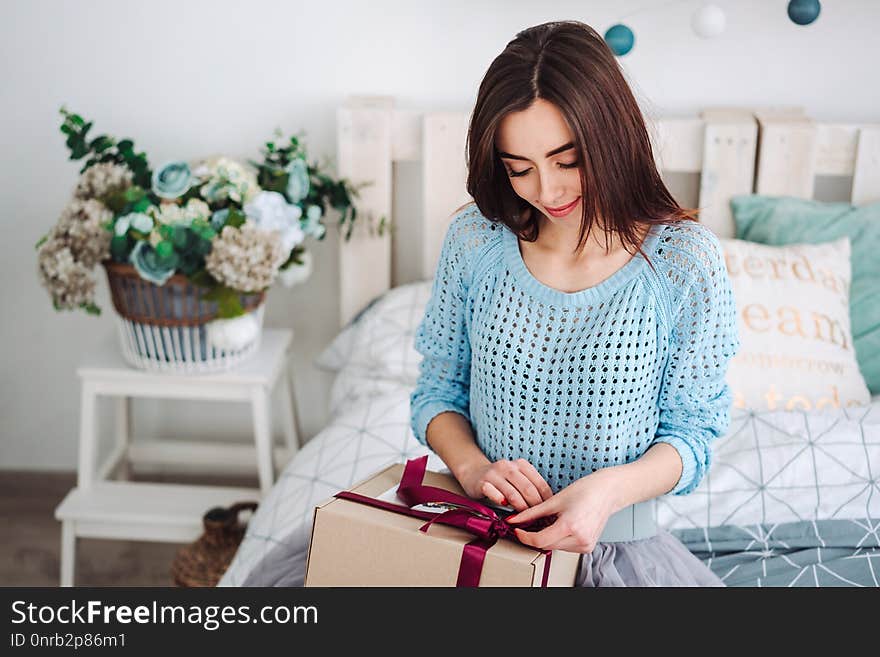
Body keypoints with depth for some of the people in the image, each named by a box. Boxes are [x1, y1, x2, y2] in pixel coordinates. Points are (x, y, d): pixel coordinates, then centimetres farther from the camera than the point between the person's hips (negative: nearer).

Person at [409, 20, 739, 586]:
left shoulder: (685, 258, -11)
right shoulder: (474, 239, -4)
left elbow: (693, 432, -4)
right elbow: (437, 392, 6)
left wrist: (610, 489, -24)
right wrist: (471, 466, -16)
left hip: (615, 542, -1)